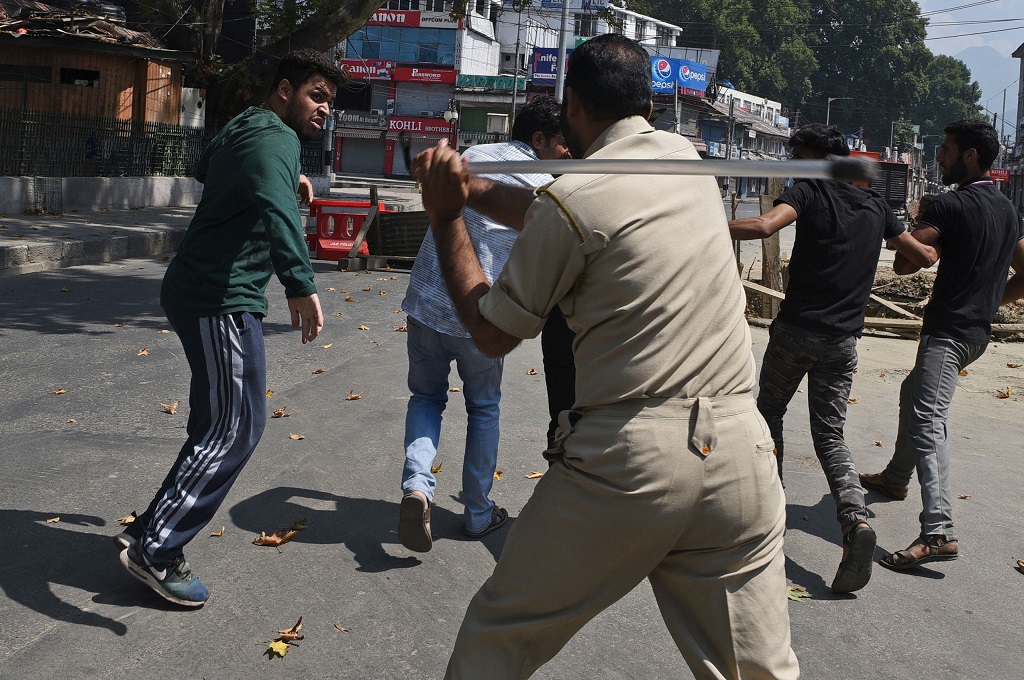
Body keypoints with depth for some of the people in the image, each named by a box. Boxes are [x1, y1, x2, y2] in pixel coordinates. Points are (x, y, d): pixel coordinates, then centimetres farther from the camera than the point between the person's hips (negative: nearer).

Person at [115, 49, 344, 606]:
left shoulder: (243, 128, 17)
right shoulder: (275, 138, -15)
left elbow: (205, 170, 39)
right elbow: (276, 208, -36)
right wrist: (299, 284, -50)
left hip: (197, 289, 11)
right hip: (221, 299, -11)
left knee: (215, 418, 19)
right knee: (237, 426, -9)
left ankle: (161, 527, 29)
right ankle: (154, 549, -4)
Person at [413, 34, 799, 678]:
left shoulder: (570, 199, -9)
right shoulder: (686, 155, 10)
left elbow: (492, 333, 3)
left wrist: (446, 215, 11)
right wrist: (469, 186, 27)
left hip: (626, 461, -5)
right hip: (739, 454, 6)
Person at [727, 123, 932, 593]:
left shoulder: (809, 192, -4)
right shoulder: (876, 206, 13)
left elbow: (763, 226, -25)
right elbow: (925, 257, 23)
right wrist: (929, 248, 46)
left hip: (796, 329, -4)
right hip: (843, 341, 4)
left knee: (768, 414, 19)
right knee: (830, 436, 7)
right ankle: (855, 520, -16)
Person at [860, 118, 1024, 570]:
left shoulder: (950, 205, -14)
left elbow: (903, 264, -17)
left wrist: (922, 229, 1)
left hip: (949, 329, -10)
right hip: (978, 329, 10)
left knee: (927, 419, -21)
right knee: (912, 393, 28)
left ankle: (938, 532, -34)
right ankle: (896, 478, 44)